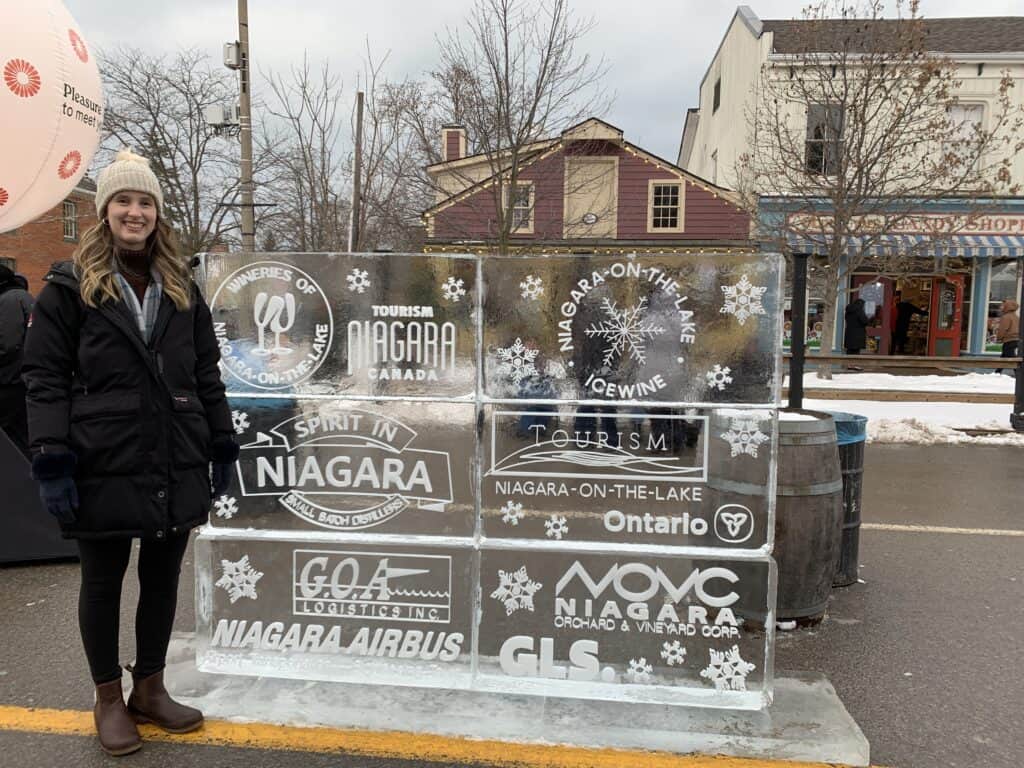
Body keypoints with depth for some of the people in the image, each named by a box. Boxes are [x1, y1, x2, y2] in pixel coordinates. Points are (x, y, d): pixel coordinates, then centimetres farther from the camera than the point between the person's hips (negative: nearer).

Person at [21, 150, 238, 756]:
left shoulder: (181, 288, 10)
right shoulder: (71, 286, -2)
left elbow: (207, 373, 11)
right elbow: (46, 378, -6)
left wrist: (223, 446, 7)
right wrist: (51, 461, -14)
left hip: (177, 467, 4)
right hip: (104, 467, -3)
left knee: (162, 580, 14)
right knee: (104, 583, 12)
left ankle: (150, 689, 32)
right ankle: (109, 698, 29)